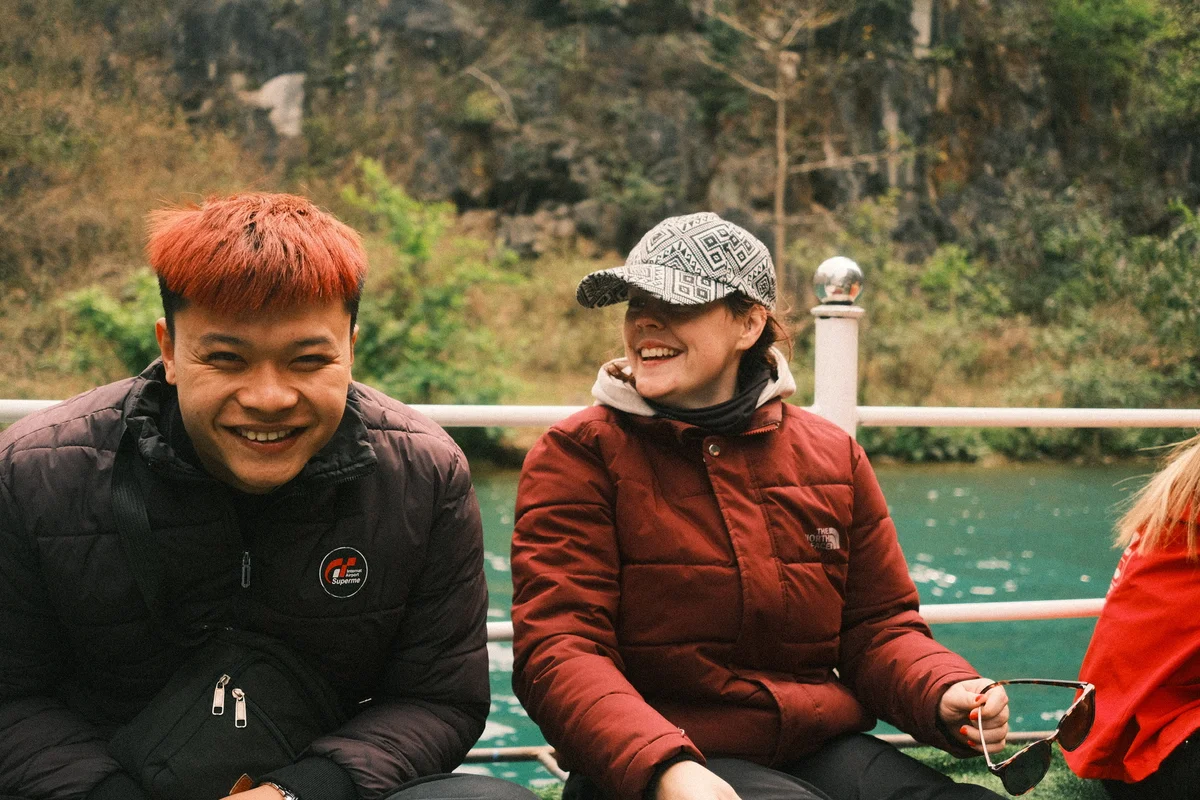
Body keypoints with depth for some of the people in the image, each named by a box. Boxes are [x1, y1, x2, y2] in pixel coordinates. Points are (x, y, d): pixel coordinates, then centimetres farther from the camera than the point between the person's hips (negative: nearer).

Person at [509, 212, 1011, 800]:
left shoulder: (832, 457, 11)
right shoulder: (578, 455, -2)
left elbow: (877, 626, 13)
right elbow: (559, 648, -11)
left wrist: (948, 697, -10)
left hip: (822, 751, 5)